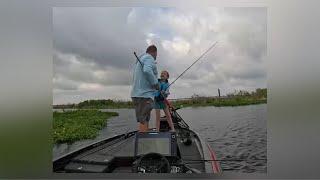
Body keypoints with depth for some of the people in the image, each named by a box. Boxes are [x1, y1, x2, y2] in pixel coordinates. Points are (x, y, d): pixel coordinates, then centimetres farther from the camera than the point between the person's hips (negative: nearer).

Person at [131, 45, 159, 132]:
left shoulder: (139, 60, 23)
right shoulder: (149, 58, -6)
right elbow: (147, 71, -27)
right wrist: (156, 83, -16)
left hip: (137, 94, 9)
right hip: (144, 95, -9)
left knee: (144, 120, 11)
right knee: (143, 121, -8)